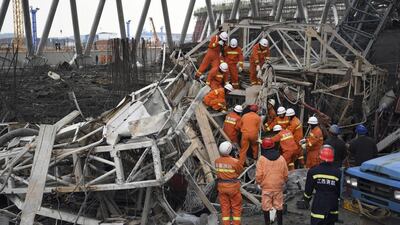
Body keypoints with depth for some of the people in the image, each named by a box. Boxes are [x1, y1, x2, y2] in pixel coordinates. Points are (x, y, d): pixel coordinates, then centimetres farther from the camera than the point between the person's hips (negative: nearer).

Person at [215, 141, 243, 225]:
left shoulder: (217, 161, -6)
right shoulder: (235, 162, -20)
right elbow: (240, 171, -3)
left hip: (221, 186, 4)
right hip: (233, 186, -4)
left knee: (224, 206, 13)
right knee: (236, 206, 12)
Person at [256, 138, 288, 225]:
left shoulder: (261, 159, -11)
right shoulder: (281, 158, -2)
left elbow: (259, 175, -13)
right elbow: (285, 175, 4)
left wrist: (259, 182, 7)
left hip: (266, 187, -3)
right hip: (278, 187, 3)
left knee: (266, 207, 9)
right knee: (279, 206, 14)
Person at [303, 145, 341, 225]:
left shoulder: (313, 171, -7)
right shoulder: (337, 172, -4)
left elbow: (308, 189, 0)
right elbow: (340, 190, 4)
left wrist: (306, 200, 17)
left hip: (319, 204, -3)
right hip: (333, 204, 3)